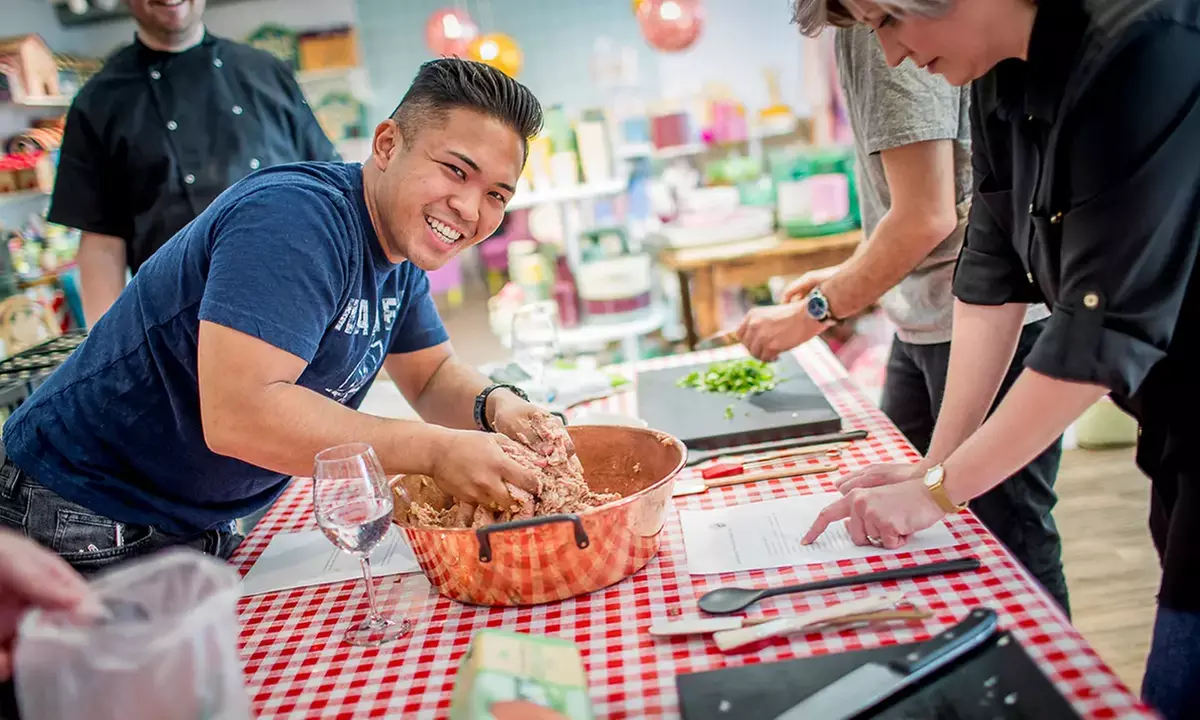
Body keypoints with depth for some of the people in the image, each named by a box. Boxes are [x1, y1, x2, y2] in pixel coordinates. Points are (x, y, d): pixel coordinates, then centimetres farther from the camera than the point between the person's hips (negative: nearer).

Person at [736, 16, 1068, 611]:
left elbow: (925, 218, -20)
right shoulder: (866, 25, 12)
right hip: (930, 319, 10)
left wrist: (814, 312, -9)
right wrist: (849, 278, 17)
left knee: (1010, 539, 3)